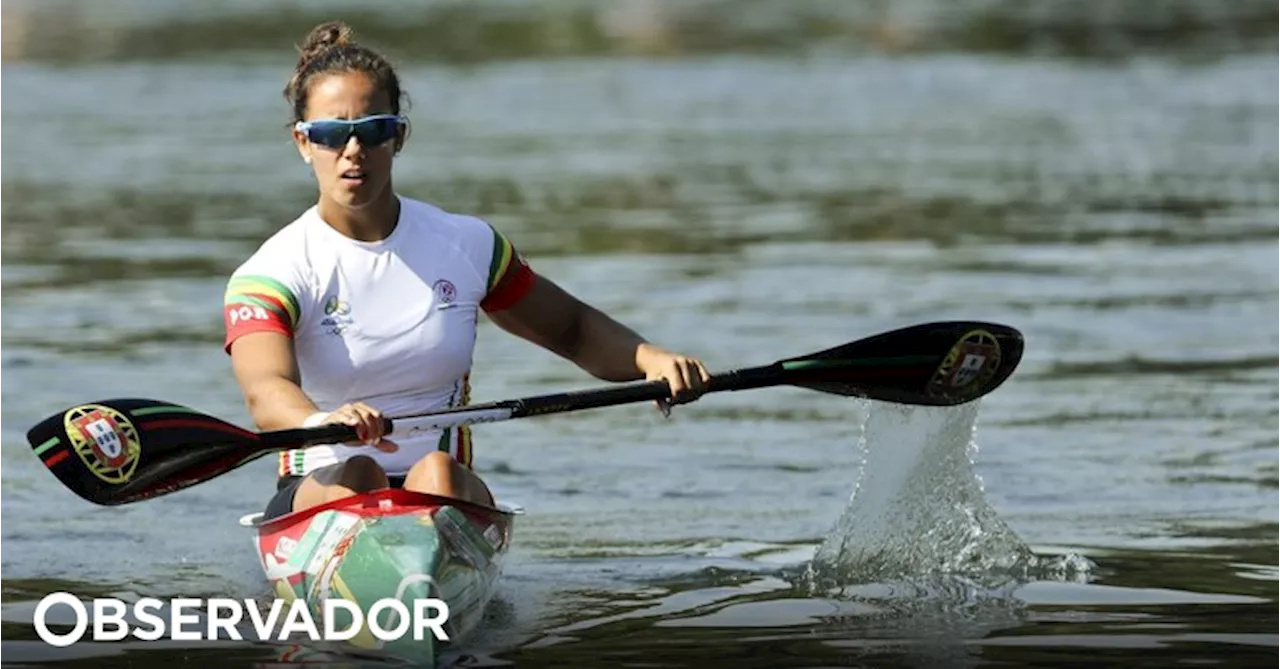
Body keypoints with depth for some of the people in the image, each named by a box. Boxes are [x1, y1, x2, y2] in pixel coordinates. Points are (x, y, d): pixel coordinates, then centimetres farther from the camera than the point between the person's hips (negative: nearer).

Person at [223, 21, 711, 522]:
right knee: (356, 477, -34)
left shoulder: (466, 246, 10)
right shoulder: (270, 275, -3)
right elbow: (266, 390, -22)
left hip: (445, 500, 1)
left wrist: (652, 359, 0)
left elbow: (572, 330, 22)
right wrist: (323, 422, -47)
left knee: (438, 474, -32)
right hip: (319, 497, -1)